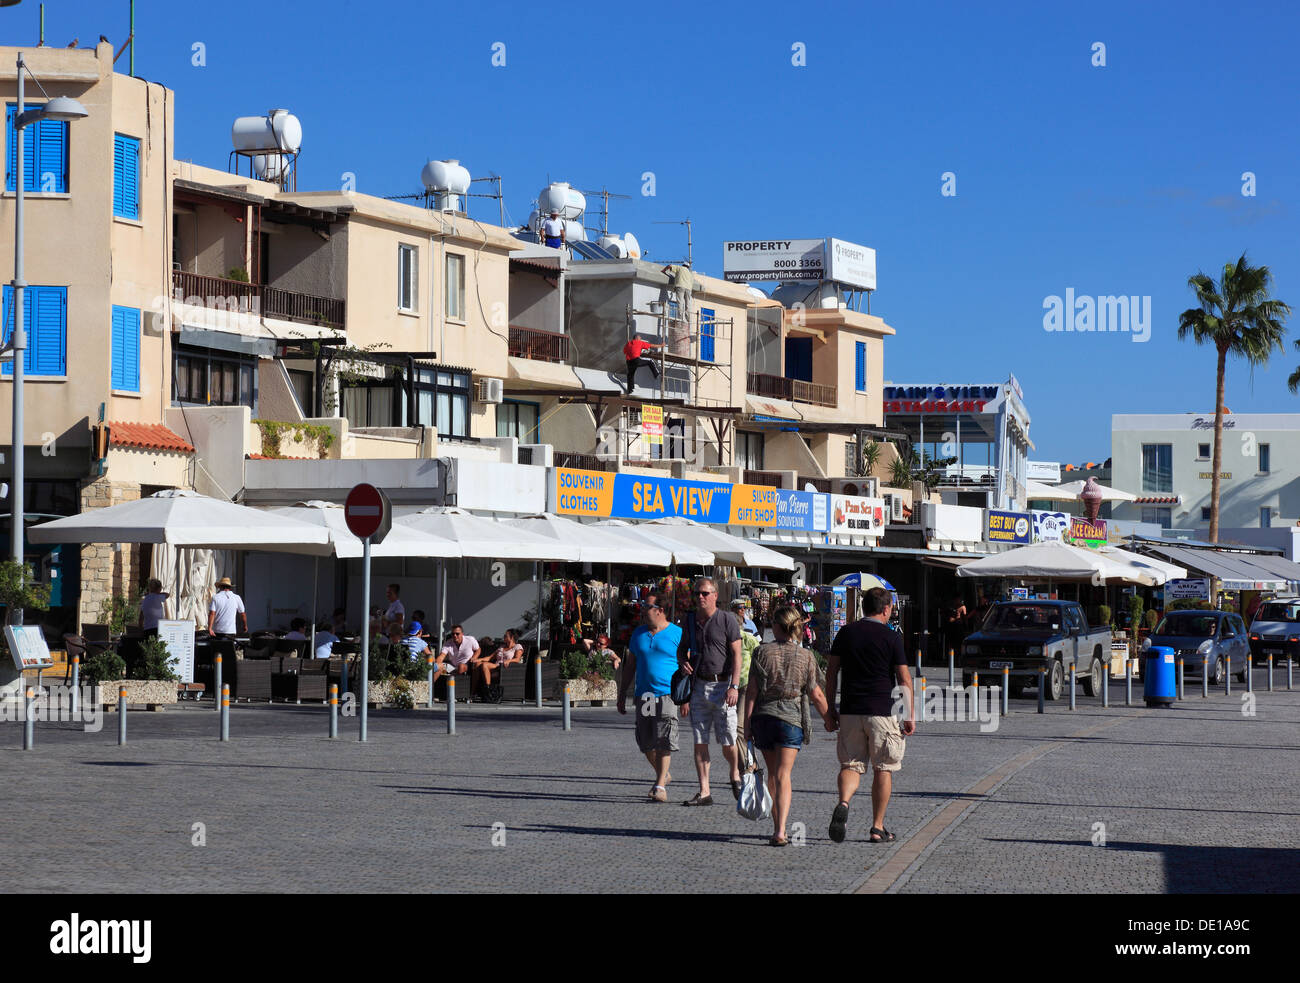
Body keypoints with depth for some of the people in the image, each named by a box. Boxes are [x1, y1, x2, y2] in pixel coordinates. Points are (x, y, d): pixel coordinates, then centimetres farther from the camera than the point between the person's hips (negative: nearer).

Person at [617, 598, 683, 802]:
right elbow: (630, 667, 18)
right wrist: (622, 695, 15)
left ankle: (660, 786, -8)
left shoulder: (678, 634, 0)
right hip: (644, 696, 5)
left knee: (664, 742, -11)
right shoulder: (639, 633, 14)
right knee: (646, 743, 6)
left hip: (667, 694, -5)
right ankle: (662, 775, 28)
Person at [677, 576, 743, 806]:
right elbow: (681, 648, 23)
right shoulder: (690, 621, 11)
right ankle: (704, 792, 2)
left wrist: (734, 686, -15)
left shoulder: (727, 620, -5)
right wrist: (683, 660, -1)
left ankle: (735, 776, 25)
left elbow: (736, 655, -7)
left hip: (722, 685, -5)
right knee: (700, 741, 0)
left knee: (728, 742, -3)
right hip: (698, 686, 5)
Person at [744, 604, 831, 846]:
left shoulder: (762, 652, -2)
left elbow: (752, 690, -3)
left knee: (772, 774, 17)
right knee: (783, 775, -5)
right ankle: (780, 832, -19)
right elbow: (816, 695, 2)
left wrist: (747, 722, 2)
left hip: (763, 716, 1)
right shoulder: (806, 656, 0)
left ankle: (777, 827, 24)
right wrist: (830, 720, 15)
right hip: (791, 717, -1)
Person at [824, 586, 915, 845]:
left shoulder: (846, 633, 6)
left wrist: (830, 710, 13)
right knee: (883, 769, 8)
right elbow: (904, 679, -3)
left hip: (850, 711, 3)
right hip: (882, 712, -3)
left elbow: (831, 671, 7)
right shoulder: (892, 637, -4)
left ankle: (843, 804, -22)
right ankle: (878, 827, 9)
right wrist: (910, 715, 4)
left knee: (850, 764, 7)